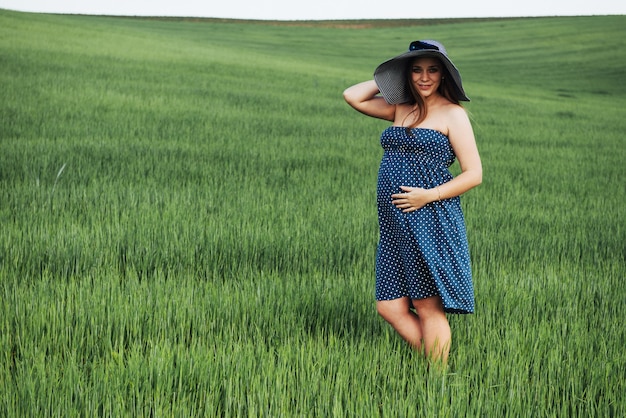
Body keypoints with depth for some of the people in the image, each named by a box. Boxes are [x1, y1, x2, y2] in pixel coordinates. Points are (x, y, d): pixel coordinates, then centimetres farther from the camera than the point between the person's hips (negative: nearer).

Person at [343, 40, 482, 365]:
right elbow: (352, 96, 15)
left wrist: (429, 195, -16)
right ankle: (432, 363, 16)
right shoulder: (400, 109, 15)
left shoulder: (452, 113, -3)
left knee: (428, 308, -3)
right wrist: (389, 78, 13)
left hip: (431, 221, -7)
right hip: (394, 225, 7)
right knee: (389, 307, 5)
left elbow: (474, 174, -7)